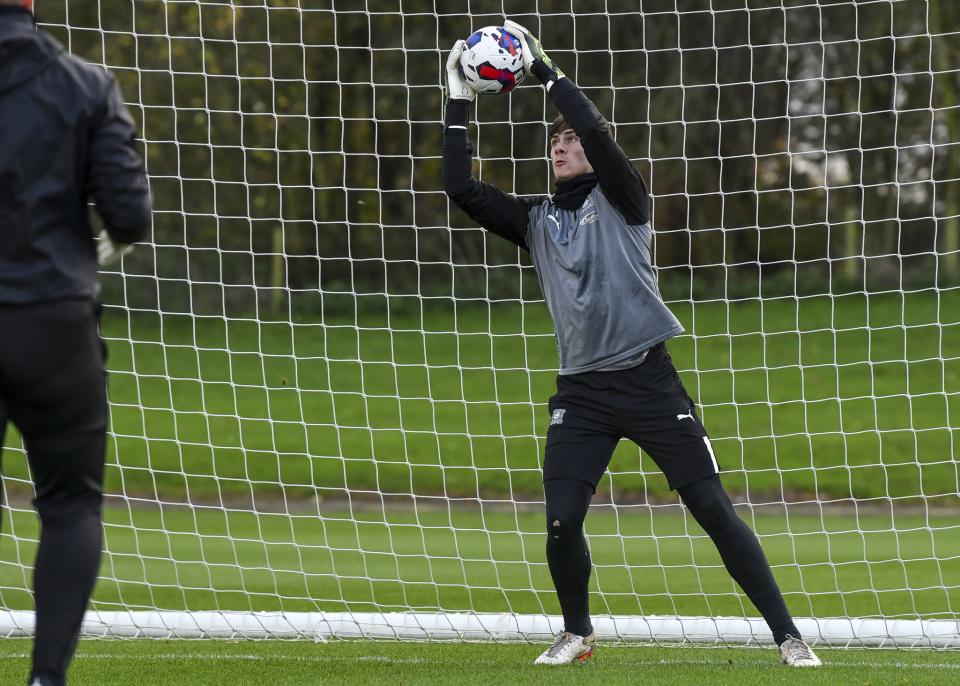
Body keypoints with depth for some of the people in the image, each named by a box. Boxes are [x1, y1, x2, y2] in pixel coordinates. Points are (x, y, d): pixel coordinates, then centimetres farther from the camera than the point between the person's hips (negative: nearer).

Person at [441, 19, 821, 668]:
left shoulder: (619, 199, 2)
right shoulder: (536, 219, 14)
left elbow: (597, 133, -16)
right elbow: (462, 188, 5)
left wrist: (546, 69, -10)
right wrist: (459, 105, 3)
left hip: (648, 381, -4)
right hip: (581, 392, 4)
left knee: (715, 510, -8)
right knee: (561, 524, -9)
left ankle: (788, 635, -5)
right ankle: (578, 633, 16)